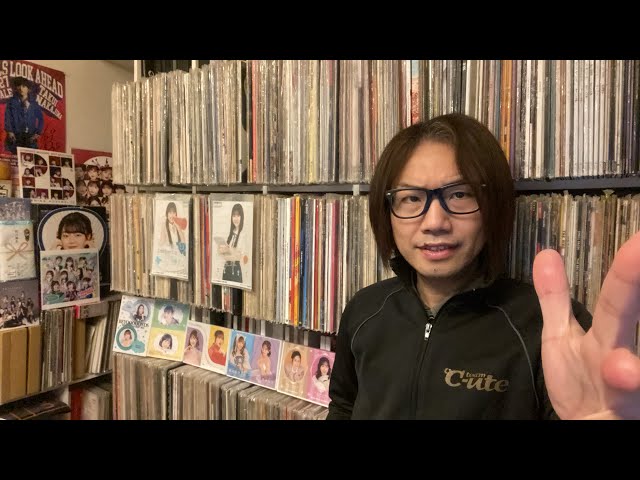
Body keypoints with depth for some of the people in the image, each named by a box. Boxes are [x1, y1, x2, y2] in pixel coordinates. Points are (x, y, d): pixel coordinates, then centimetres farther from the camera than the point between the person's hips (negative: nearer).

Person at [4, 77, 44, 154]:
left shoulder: (33, 103, 13)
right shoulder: (12, 101, 11)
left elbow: (41, 119, 13)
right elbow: (8, 117, 5)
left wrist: (38, 133, 1)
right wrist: (9, 131, -8)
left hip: (30, 137, 1)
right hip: (15, 136, -1)